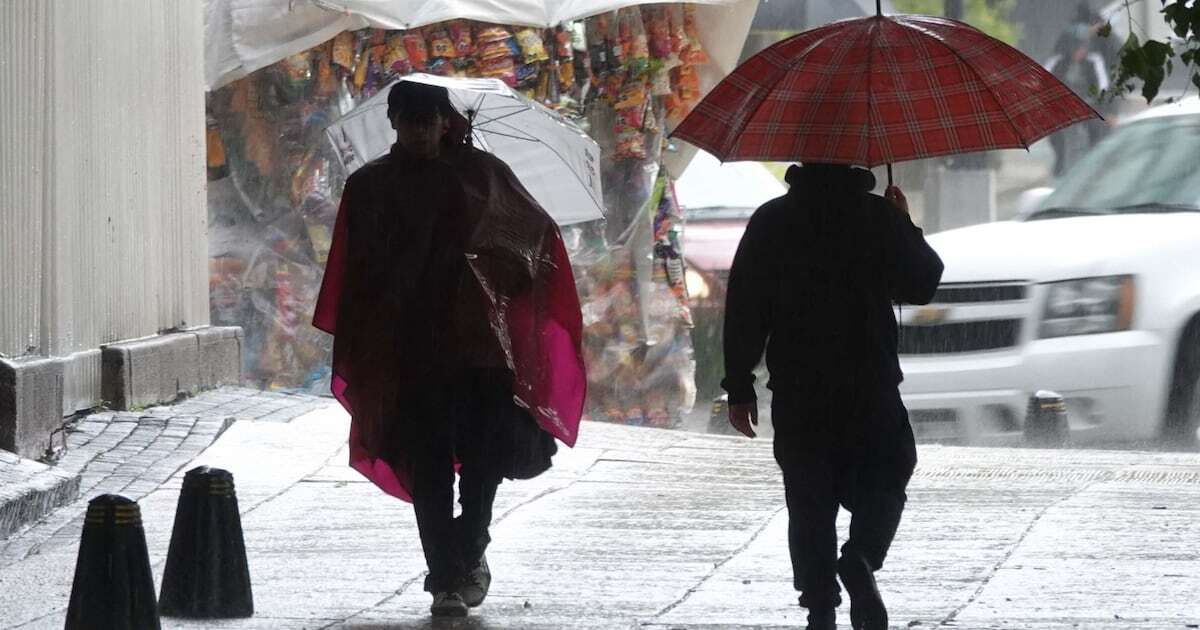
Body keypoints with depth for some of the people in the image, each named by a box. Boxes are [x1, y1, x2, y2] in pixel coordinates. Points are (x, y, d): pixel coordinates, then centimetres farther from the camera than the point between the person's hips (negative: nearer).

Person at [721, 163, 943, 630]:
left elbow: (743, 310, -1)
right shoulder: (879, 216, -4)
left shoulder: (770, 221, 0)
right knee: (883, 484, 13)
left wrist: (739, 387, 5)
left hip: (796, 390, 1)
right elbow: (921, 286, 4)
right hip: (869, 385, -1)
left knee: (809, 501, 8)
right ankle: (860, 560, -14)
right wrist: (905, 227, 17)